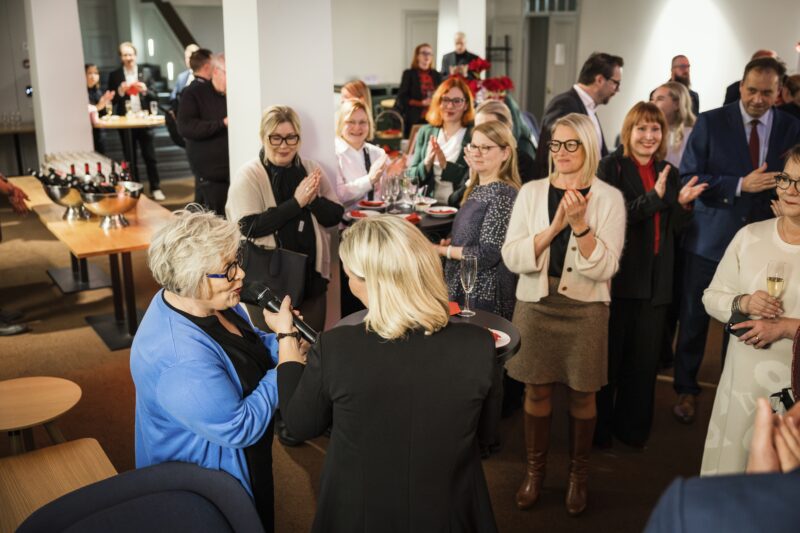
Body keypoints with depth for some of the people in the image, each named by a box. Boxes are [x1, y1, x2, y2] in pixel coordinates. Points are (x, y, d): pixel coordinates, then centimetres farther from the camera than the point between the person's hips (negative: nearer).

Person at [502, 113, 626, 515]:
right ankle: (534, 470, 29)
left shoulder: (609, 198, -5)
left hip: (585, 310, -1)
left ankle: (578, 473, 30)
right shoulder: (531, 192, -1)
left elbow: (604, 268, -12)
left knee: (582, 394, 10)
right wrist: (554, 227, -20)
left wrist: (579, 223, -25)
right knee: (537, 391, 11)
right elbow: (511, 258, -8)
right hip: (536, 305, 2)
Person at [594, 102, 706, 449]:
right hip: (618, 276, -5)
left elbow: (675, 229, 13)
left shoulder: (669, 173, 12)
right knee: (609, 355, 4)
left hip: (656, 280, 5)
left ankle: (632, 428, 25)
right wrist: (654, 197, -23)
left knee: (644, 361, 11)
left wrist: (683, 204, -6)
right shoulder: (611, 167, -4)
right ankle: (598, 429, 19)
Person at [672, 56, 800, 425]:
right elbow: (688, 179, -11)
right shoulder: (710, 123, -5)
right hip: (710, 239, -1)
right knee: (695, 320, 10)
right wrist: (740, 185, -21)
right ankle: (686, 390, 29)